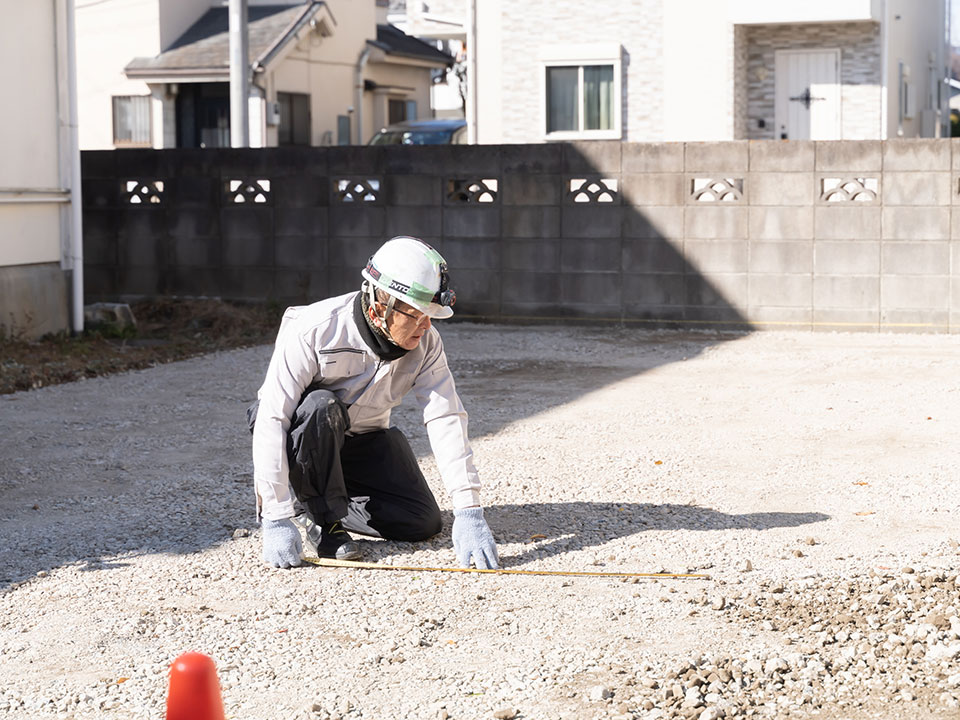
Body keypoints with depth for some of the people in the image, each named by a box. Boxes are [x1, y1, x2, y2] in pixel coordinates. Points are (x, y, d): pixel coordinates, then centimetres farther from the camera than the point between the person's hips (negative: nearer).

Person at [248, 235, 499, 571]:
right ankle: (323, 520, -18)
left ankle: (323, 497, 9)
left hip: (364, 440, 4)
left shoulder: (425, 343, -18)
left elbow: (447, 420, -23)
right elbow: (271, 420, -33)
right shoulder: (315, 331, -32)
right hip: (299, 437, -4)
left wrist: (469, 512, -32)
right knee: (322, 407, -37)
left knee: (423, 523, -11)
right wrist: (277, 519, -38)